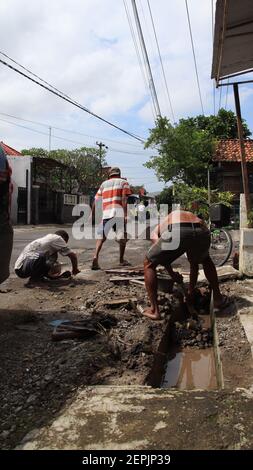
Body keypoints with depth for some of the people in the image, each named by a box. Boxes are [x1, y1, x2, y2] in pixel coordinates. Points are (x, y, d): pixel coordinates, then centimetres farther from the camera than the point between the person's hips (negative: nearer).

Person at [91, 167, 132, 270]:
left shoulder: (104, 184, 23)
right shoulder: (123, 182, 14)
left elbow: (96, 200, 15)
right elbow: (124, 199, -2)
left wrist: (92, 214, 19)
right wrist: (125, 214, -8)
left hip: (106, 213, 2)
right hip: (119, 212, -2)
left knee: (101, 237, 2)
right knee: (122, 237, 13)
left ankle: (95, 257, -18)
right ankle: (121, 260, 20)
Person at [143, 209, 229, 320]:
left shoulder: (158, 228, 39)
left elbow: (159, 253, 13)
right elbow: (194, 263, 49)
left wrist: (172, 273, 21)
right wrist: (191, 291, 56)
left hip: (175, 232, -4)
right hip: (202, 232, 4)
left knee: (149, 264, 21)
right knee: (206, 261, 39)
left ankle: (154, 310, 15)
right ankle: (218, 298, 42)